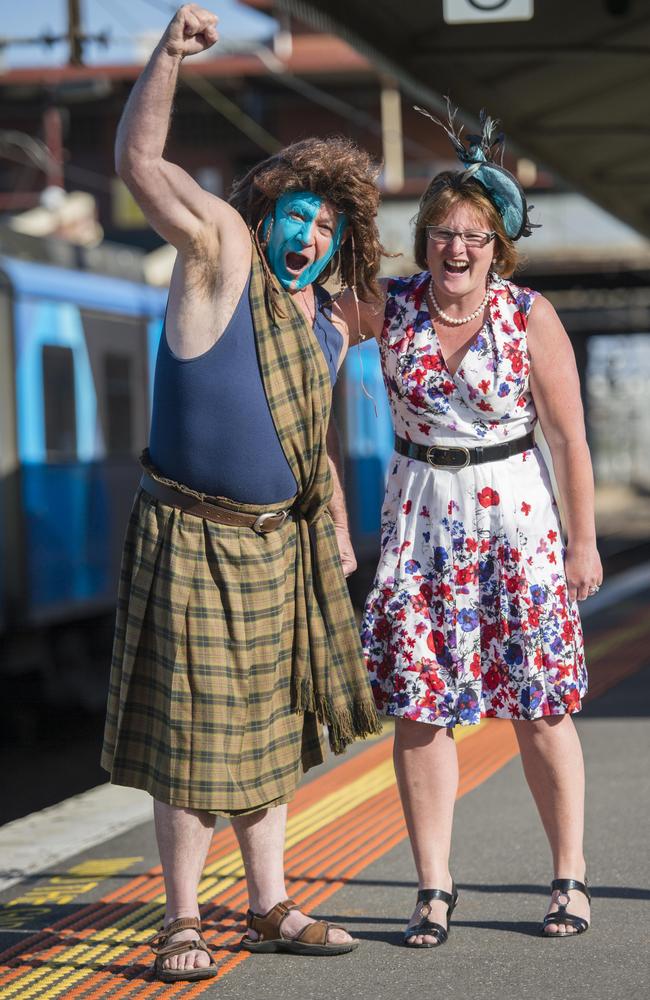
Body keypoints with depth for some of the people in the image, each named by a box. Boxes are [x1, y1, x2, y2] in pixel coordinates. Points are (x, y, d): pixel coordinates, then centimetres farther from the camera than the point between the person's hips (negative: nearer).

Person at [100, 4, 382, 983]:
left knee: (268, 728, 12)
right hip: (191, 537, -7)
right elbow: (139, 159, -19)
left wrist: (338, 531, 20)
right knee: (190, 733, -3)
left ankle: (270, 909, 22)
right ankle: (181, 921, 7)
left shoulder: (327, 330, 11)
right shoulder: (220, 251, -8)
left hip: (279, 545, 7)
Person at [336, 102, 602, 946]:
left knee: (539, 706, 1)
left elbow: (569, 438, -3)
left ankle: (570, 879, 15)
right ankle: (434, 890, 8)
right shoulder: (388, 306, -3)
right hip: (420, 514, 2)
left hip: (515, 512, -2)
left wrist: (583, 541, -2)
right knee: (418, 707, 0)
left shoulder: (531, 317, -8)